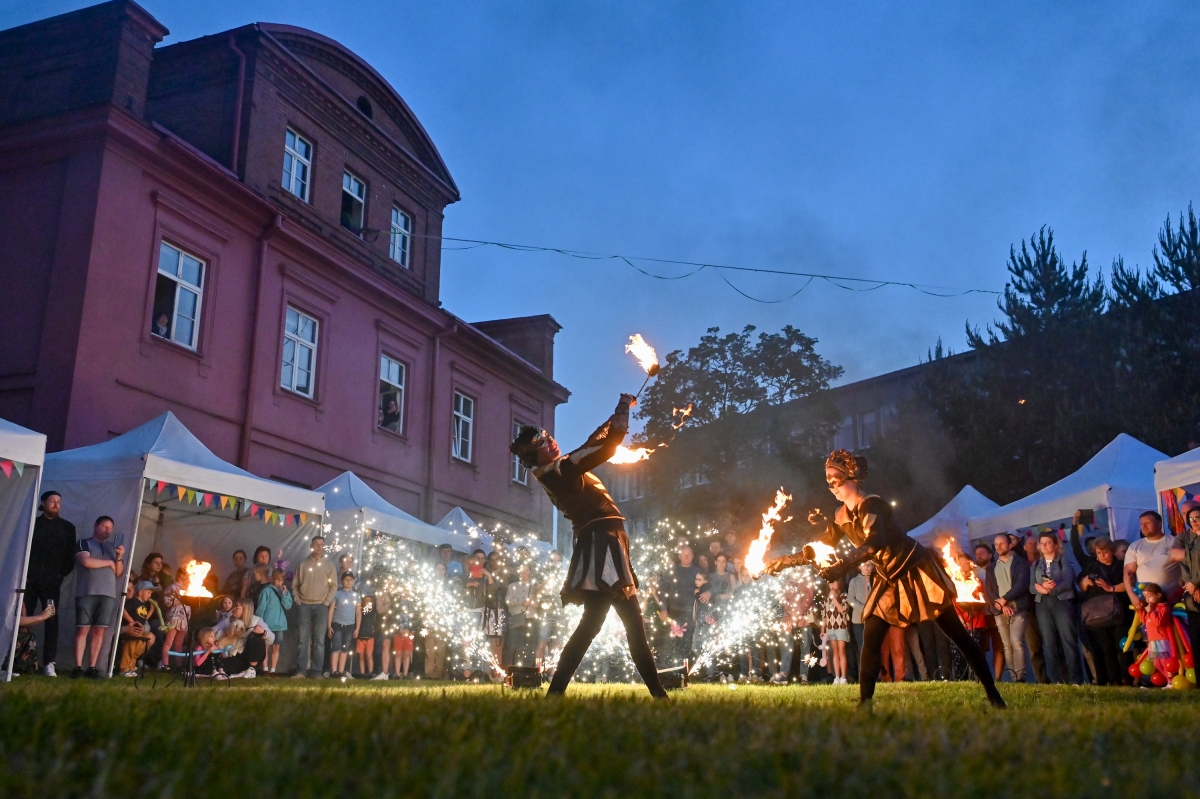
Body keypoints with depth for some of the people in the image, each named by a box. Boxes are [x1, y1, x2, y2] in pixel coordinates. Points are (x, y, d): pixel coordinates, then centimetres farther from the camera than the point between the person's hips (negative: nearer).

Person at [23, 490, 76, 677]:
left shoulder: (67, 527, 11)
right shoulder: (33, 523, 10)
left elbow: (71, 554, 8)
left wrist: (62, 574, -2)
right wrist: (23, 573, -6)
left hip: (51, 582, 0)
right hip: (30, 580, 0)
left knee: (52, 621, -4)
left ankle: (49, 663, -5)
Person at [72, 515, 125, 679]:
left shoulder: (113, 548, 19)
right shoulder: (84, 543, 6)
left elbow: (119, 573, 17)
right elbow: (86, 562, -13)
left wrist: (119, 558, -1)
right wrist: (109, 562, -1)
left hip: (108, 594, 4)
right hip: (87, 593, -4)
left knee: (99, 631, 1)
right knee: (83, 629, -5)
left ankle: (92, 667, 3)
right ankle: (78, 667, -3)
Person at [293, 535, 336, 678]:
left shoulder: (328, 564, 7)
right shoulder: (303, 563, 8)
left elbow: (334, 586, 4)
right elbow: (295, 584, 10)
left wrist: (327, 602, -5)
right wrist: (298, 600, -1)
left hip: (321, 606, 0)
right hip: (305, 605, 1)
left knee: (319, 640, -1)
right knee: (303, 639, -1)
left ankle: (317, 672, 1)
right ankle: (301, 670, 2)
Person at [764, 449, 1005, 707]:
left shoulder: (870, 505, -24)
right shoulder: (842, 515, 1)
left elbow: (875, 542, -42)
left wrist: (842, 567, -53)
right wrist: (786, 560, 4)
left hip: (916, 571, -7)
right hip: (890, 580, 7)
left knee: (957, 633, -1)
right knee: (870, 640, -3)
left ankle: (993, 694, 8)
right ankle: (865, 703, 1)